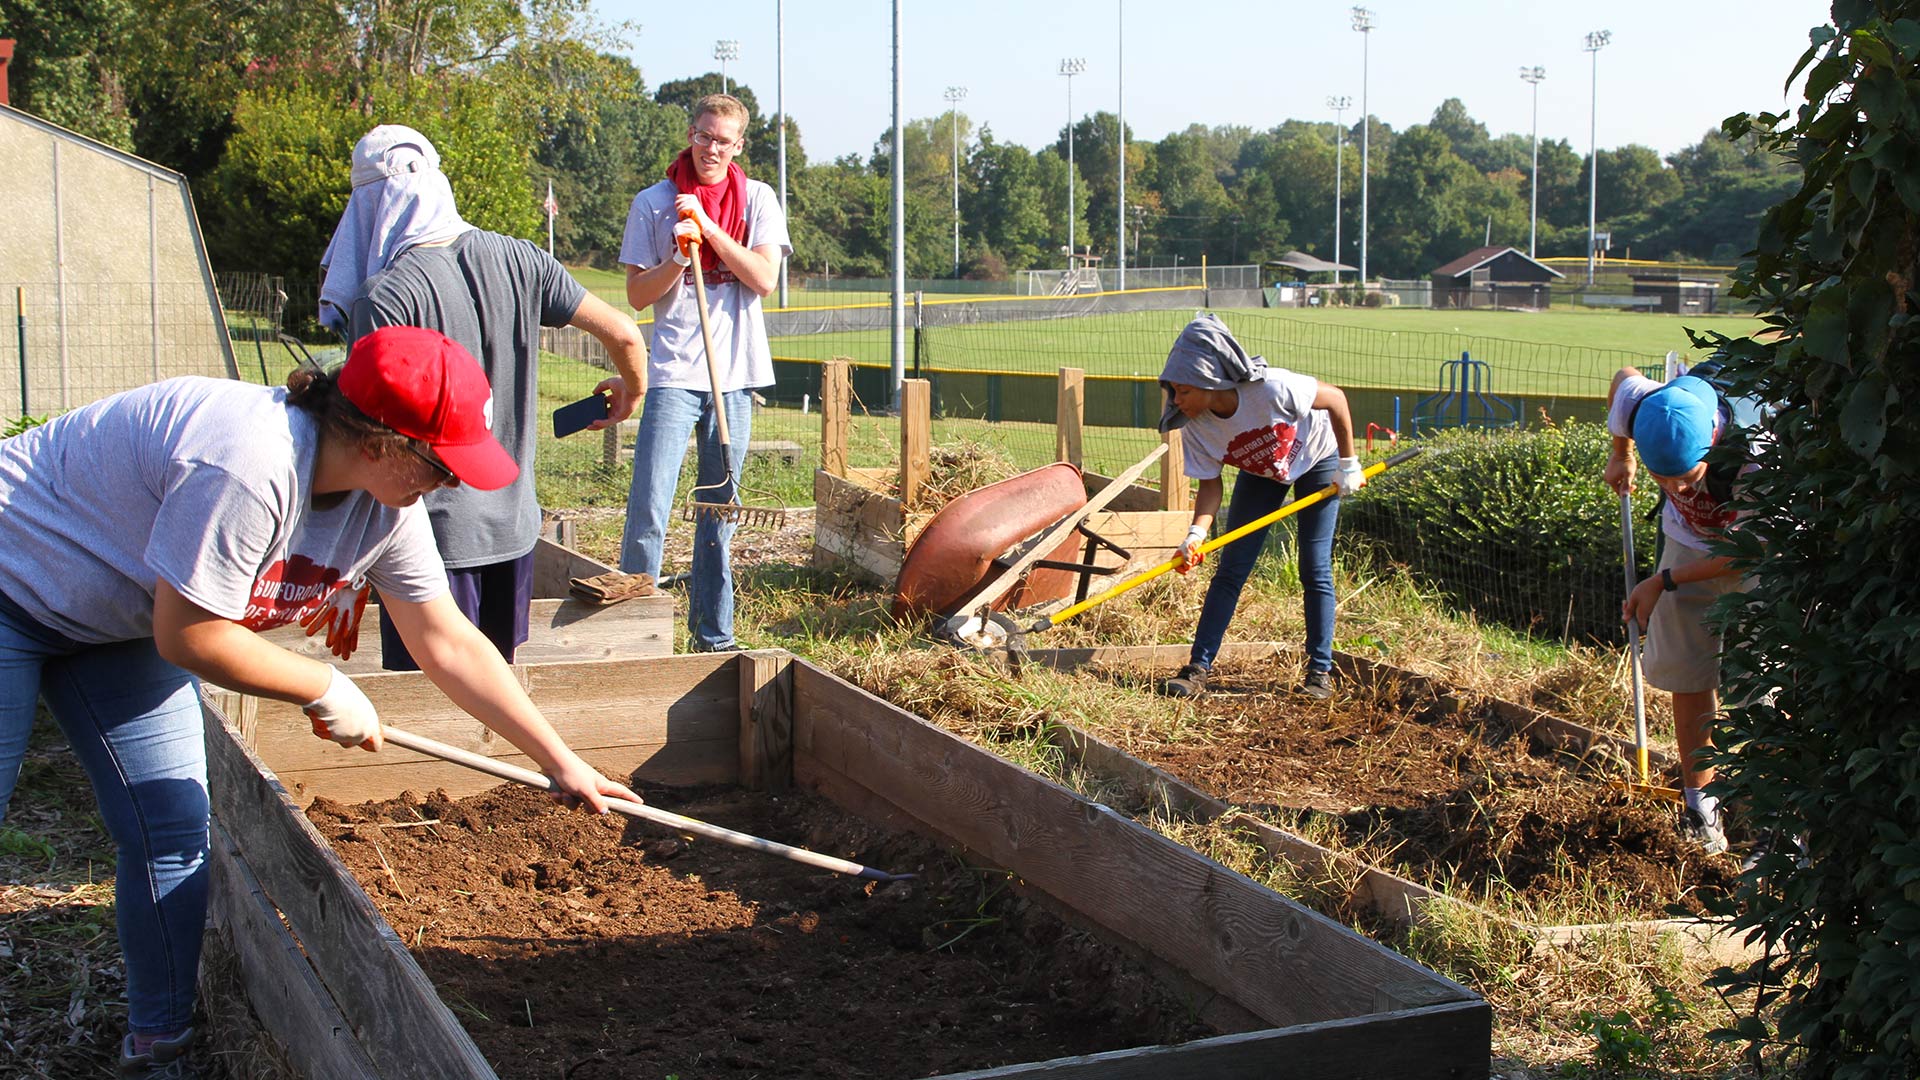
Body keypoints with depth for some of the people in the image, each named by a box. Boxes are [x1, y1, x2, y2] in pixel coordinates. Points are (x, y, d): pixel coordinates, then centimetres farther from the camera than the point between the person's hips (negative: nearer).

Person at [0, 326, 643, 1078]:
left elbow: (450, 643, -3)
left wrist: (561, 763, -3)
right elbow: (186, 637, -30)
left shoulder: (386, 503, -9)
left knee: (174, 836, 2)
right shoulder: (250, 467, -37)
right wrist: (325, 690, -17)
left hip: (114, 621, 8)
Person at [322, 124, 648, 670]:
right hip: (515, 522, 6)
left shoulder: (384, 297, -15)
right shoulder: (518, 260, 1)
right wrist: (631, 392, 23)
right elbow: (624, 334, 2)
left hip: (433, 530, -6)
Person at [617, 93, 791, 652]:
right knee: (648, 510, -11)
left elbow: (765, 278, -6)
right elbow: (637, 295, 3)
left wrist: (707, 226, -11)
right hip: (673, 374, -1)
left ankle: (713, 634, 16)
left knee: (720, 513, 8)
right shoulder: (653, 203, 5)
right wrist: (680, 255, -14)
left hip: (735, 374, 1)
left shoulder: (757, 199, 7)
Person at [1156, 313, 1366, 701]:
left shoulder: (1270, 388, -39)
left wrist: (1348, 464, -17)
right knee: (1230, 570, -3)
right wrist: (1197, 533, -34)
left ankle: (1321, 672, 5)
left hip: (1316, 460, -3)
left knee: (1315, 570, -6)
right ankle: (1199, 667, 2)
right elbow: (1210, 485, -16)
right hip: (1260, 473, 4)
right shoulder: (1194, 427, -25)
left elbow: (1335, 398, -25)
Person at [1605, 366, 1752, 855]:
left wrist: (1662, 583, -20)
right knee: (1688, 677, 6)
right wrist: (1621, 456, 13)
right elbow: (1625, 376, -1)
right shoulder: (1642, 407, -29)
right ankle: (1700, 800, 20)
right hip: (1690, 544, 4)